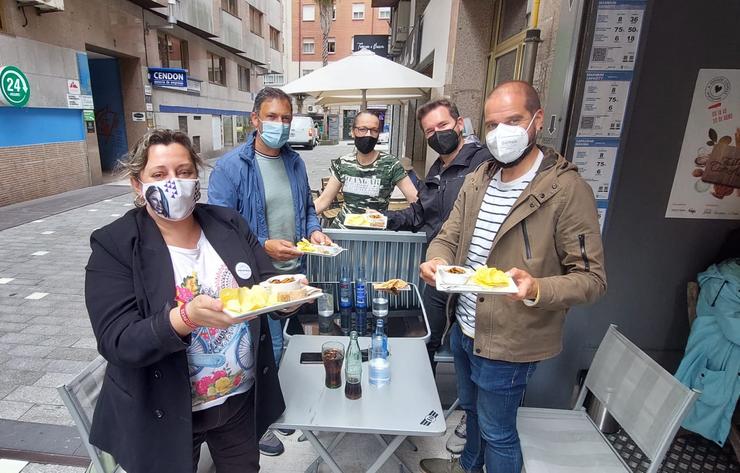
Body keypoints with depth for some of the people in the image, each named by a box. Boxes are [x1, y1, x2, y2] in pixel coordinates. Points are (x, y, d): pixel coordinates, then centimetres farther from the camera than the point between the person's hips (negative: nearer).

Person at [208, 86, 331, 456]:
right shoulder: (231, 165, -13)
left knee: (279, 344, 21)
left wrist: (314, 230, -4)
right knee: (267, 347, 6)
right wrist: (264, 246, -26)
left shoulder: (295, 161, 6)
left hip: (294, 272, 6)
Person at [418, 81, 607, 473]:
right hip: (464, 327, 7)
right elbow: (448, 236, 7)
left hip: (509, 342, -7)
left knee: (497, 432, 14)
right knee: (471, 409, 30)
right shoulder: (478, 179, 2)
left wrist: (536, 290, -36)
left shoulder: (567, 189, -19)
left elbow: (591, 277, -17)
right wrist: (437, 260, -16)